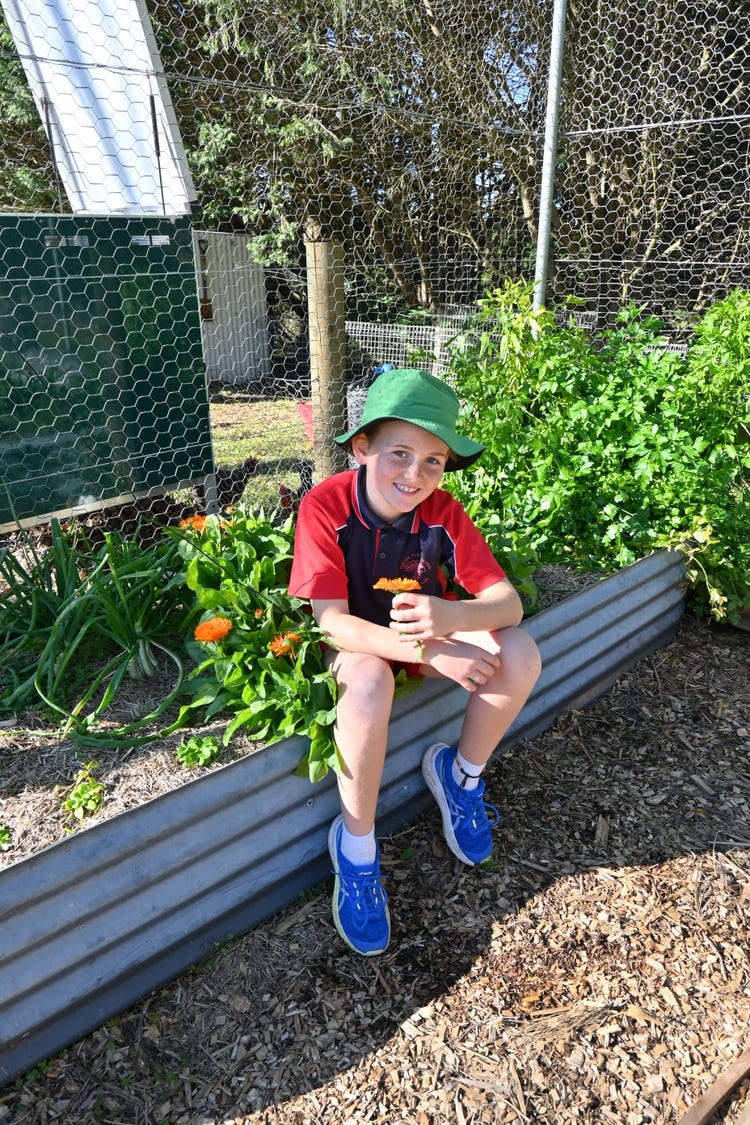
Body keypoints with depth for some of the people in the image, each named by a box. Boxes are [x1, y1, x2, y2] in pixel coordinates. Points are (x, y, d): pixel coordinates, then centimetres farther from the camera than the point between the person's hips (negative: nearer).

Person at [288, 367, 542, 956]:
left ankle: (462, 774, 7)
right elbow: (331, 621, -27)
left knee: (520, 653, -20)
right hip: (357, 644, -3)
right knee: (370, 677, -37)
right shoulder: (325, 506, -24)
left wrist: (451, 616, -44)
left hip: (430, 637, 4)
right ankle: (356, 844, -14)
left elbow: (509, 602, -20)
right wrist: (430, 651, -38)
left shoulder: (443, 512, -16)